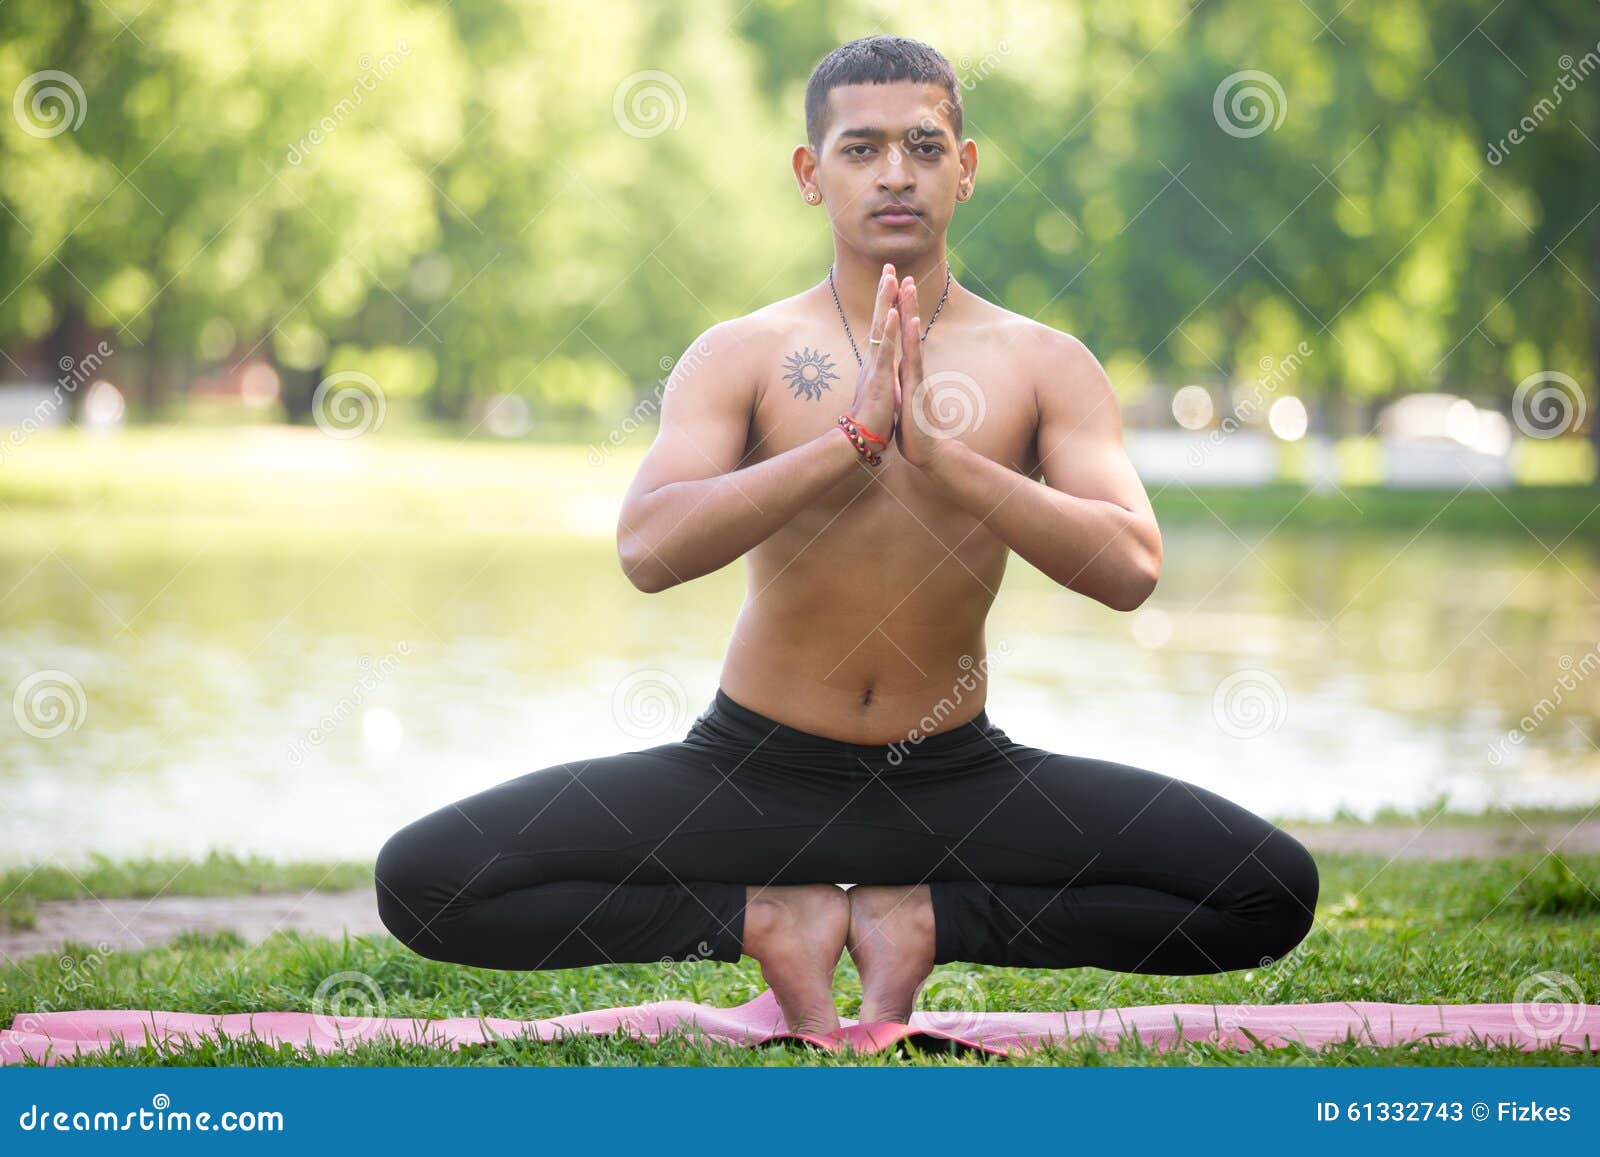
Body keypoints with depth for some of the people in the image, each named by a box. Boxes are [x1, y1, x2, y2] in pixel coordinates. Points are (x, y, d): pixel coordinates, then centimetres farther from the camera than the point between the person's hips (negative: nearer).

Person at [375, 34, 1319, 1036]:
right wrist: (854, 439, -28)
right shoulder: (740, 356, -4)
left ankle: (917, 920, -3)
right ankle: (778, 921, -3)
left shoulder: (1044, 365, -1)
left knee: (1276, 892, -18)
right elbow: (648, 550, -21)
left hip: (957, 777, 1)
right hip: (753, 768, -1)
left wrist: (936, 453, -26)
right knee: (422, 881, -20)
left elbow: (1131, 570, -16)